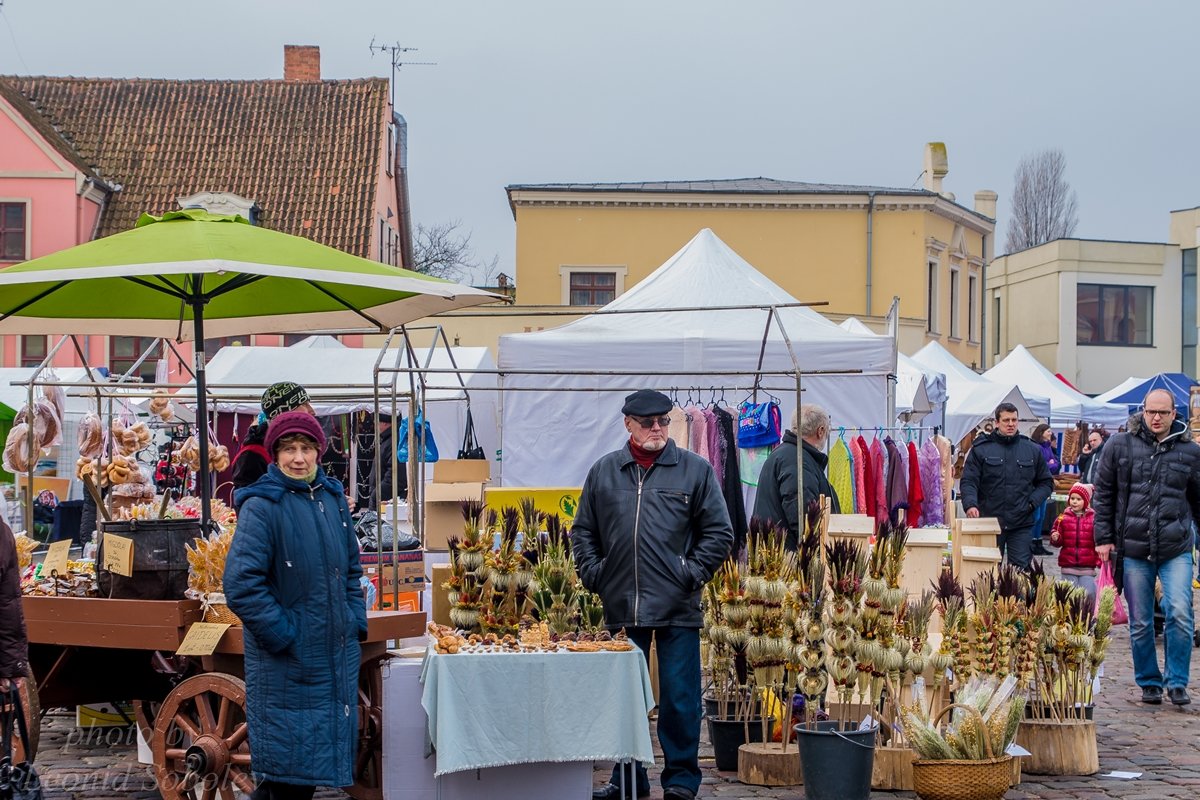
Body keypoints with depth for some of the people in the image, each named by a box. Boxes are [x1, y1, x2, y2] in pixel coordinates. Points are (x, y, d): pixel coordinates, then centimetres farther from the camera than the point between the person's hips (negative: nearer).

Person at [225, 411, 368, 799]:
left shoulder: (333, 497, 9)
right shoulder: (261, 506, -13)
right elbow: (241, 584, -20)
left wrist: (357, 620, 9)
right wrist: (281, 634, -19)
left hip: (338, 655, 7)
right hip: (287, 662, -7)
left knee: (323, 755, 15)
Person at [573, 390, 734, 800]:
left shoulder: (695, 470, 2)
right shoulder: (604, 472, 9)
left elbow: (719, 532, 4)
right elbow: (582, 531, 16)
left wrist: (693, 574, -4)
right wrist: (593, 574, 5)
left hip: (678, 610, -3)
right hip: (621, 607, 3)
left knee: (679, 696, 0)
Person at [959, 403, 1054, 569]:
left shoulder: (1033, 451, 8)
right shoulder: (981, 449, 1)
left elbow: (1046, 482, 15)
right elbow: (968, 481, -3)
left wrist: (1032, 503, -2)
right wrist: (970, 504, -22)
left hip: (1021, 524, 1)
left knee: (1021, 569, -2)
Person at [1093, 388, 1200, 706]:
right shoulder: (1120, 446, 2)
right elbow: (1103, 494, 7)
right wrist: (1103, 537, 2)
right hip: (1133, 549, 0)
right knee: (1140, 623, 7)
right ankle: (1149, 682, 21)